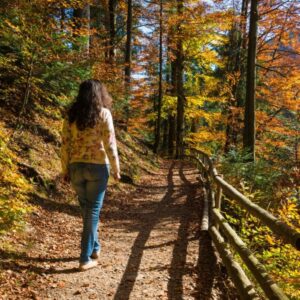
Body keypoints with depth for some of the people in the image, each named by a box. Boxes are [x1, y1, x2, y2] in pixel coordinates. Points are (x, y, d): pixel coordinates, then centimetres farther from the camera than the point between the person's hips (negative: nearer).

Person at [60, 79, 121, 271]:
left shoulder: (71, 115, 3)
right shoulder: (103, 114, -7)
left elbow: (65, 144, 2)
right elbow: (110, 144, -11)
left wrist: (65, 170, 9)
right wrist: (116, 169, -2)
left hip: (76, 167, 4)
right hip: (98, 167, -4)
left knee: (86, 209, 19)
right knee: (93, 211, 4)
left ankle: (95, 247, 34)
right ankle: (86, 258, 5)